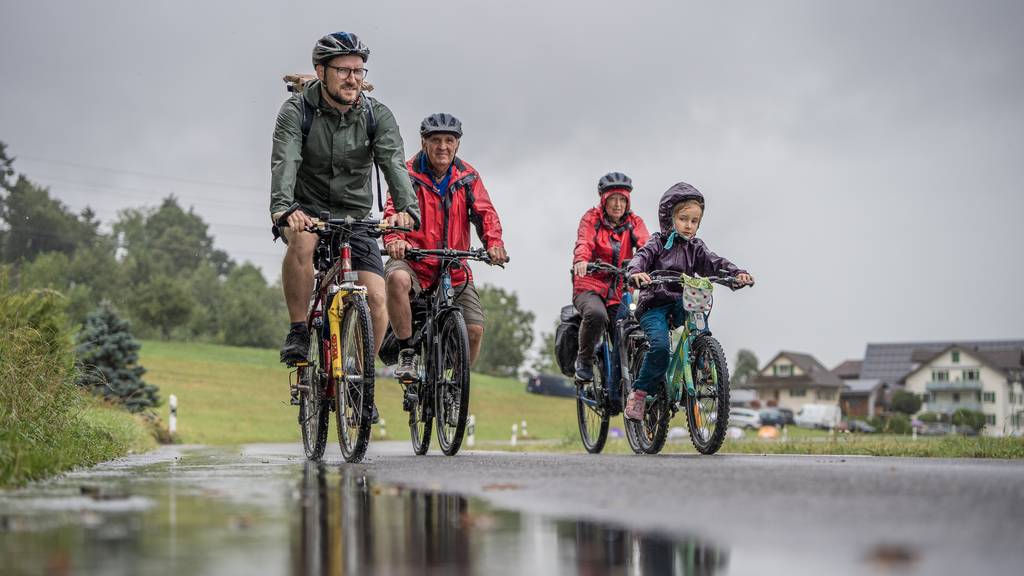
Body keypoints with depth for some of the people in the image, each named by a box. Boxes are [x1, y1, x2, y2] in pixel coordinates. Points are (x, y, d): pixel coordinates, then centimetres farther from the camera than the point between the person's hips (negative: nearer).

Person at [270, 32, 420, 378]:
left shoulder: (377, 116, -7)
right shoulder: (297, 111, -13)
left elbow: (394, 163, -22)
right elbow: (285, 162, -28)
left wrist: (406, 209, -42)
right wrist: (282, 208, -48)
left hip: (354, 216, 2)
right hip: (307, 210, -2)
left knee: (377, 298, -15)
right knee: (302, 240, -37)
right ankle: (298, 333, -21)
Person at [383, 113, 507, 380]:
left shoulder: (468, 177, 6)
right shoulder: (408, 174, -3)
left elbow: (485, 213, -5)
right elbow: (393, 211, -15)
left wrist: (494, 242, -27)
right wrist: (394, 240, -38)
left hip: (454, 268, 3)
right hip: (414, 260, -3)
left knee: (475, 329, -12)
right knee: (397, 278, -38)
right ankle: (407, 354, -23)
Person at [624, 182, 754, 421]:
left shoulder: (696, 247, 13)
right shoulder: (658, 242, 2)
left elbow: (714, 263, -1)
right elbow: (642, 256, -16)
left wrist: (737, 273, -22)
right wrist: (636, 272, -40)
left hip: (681, 305, 3)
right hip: (654, 305, -3)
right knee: (660, 347, -27)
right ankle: (639, 393, -10)